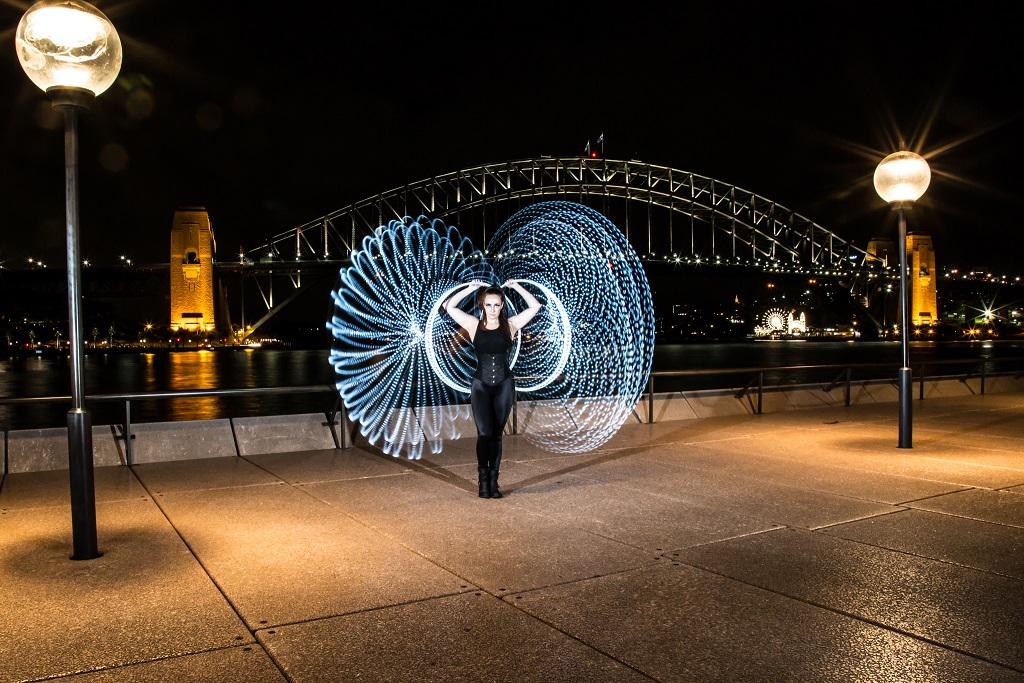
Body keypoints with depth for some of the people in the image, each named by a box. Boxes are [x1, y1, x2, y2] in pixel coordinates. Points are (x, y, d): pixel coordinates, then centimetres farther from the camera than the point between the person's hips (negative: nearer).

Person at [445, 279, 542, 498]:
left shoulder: (510, 325, 3)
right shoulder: (474, 325, 2)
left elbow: (535, 306, 2)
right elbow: (450, 307, -3)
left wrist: (517, 287, -1)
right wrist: (470, 288, -6)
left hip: (504, 385, 1)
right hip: (480, 385, -1)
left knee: (496, 435, 6)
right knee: (484, 433, -11)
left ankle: (493, 481, 12)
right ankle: (483, 480, -3)